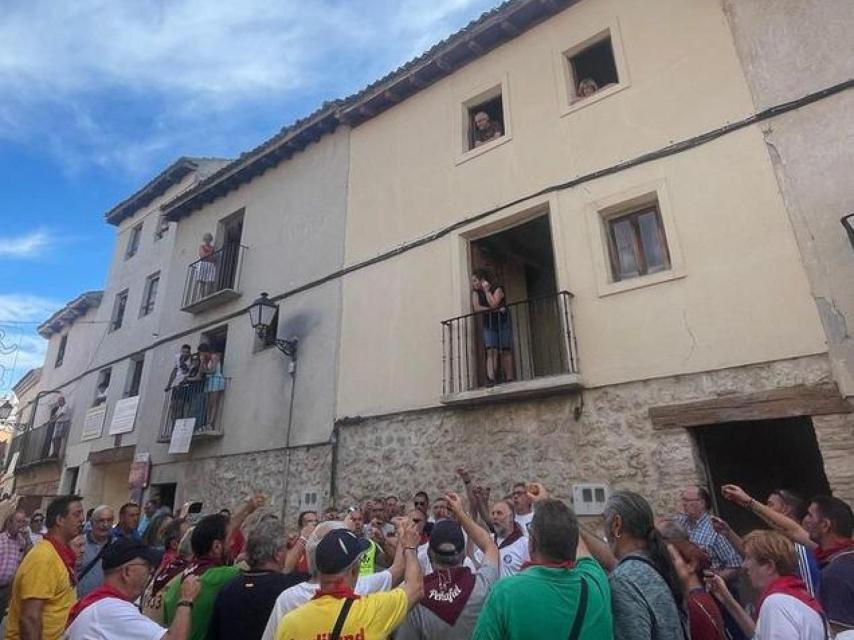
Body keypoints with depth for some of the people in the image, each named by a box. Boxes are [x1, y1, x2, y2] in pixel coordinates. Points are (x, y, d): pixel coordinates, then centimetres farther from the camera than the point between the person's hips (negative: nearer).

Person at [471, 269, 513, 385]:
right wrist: (493, 310, -18)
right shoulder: (476, 292, 4)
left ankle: (509, 379, 2)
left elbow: (493, 304, -23)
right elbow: (476, 308, -10)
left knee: (506, 351, -2)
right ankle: (491, 378, -21)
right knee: (491, 351, -11)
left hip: (502, 322, -3)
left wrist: (486, 290, -17)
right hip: (488, 324, 3)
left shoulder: (497, 288, -9)